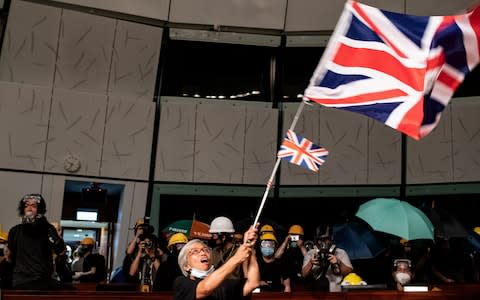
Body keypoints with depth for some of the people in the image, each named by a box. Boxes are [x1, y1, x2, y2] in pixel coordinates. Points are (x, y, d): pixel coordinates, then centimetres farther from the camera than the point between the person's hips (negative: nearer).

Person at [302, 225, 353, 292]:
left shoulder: (341, 253, 8)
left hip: (335, 291, -1)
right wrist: (310, 263, -16)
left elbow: (350, 272, 0)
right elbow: (304, 274, 2)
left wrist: (339, 263, -16)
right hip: (314, 291, 1)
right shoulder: (310, 254, 11)